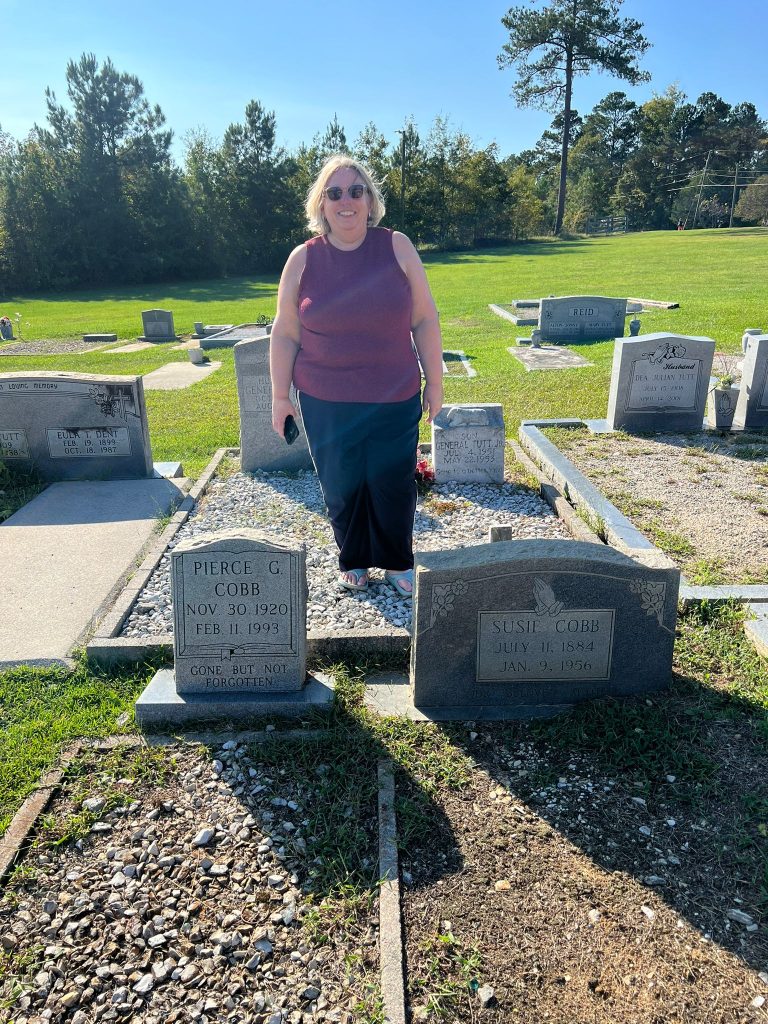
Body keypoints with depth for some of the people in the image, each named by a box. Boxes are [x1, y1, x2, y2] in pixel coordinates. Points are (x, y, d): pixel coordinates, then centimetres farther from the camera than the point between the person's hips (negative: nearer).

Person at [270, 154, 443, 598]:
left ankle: (397, 562, 30)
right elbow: (285, 334, 4)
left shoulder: (397, 248, -1)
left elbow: (425, 319, 2)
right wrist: (280, 396, 4)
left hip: (395, 399, 0)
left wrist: (435, 381, 1)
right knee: (341, 486, 9)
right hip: (326, 403, 1)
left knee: (393, 483, 6)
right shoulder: (303, 259, 0)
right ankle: (353, 561, 33)